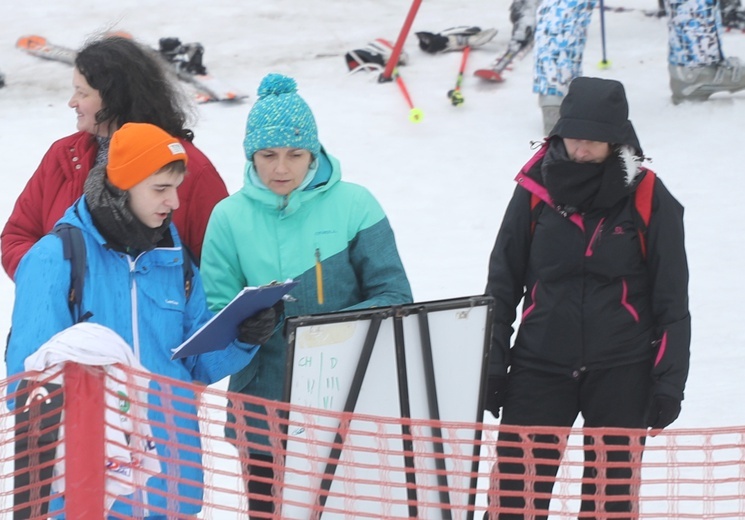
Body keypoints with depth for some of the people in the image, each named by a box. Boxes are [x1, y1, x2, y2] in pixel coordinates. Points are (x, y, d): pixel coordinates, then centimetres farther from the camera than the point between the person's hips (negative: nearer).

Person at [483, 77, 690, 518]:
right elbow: (503, 283, 7)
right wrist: (492, 364, 5)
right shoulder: (536, 189, -3)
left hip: (621, 376, -1)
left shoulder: (649, 199, -5)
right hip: (539, 368, 1)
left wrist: (669, 381, -2)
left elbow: (672, 300, 1)